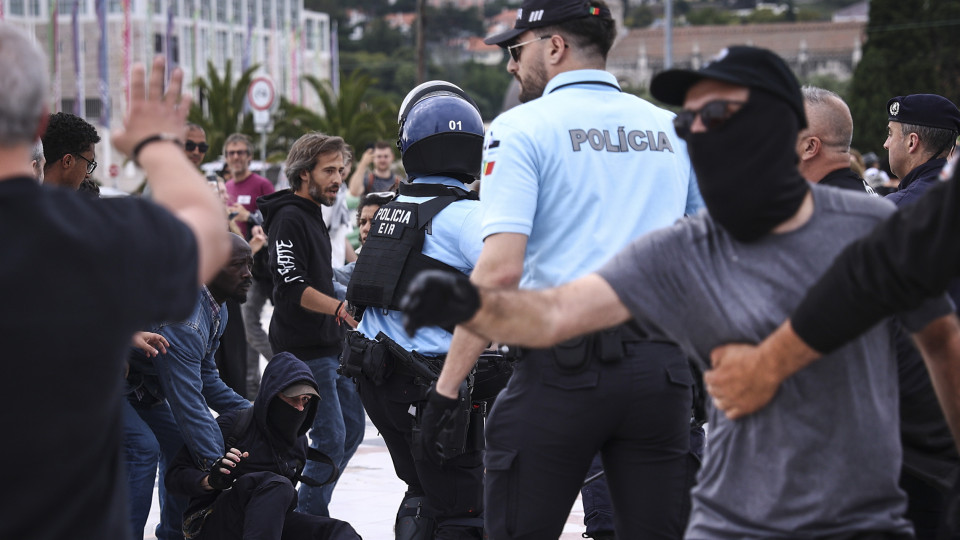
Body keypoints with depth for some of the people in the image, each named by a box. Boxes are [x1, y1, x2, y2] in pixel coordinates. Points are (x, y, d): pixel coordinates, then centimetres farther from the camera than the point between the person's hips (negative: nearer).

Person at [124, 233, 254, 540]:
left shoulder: (218, 310, -1)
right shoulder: (182, 316, -35)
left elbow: (205, 378, 8)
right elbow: (186, 400, -38)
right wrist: (215, 463, -39)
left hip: (141, 386, 11)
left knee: (179, 442, 7)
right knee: (141, 447, -24)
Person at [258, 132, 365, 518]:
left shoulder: (312, 215, 16)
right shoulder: (289, 218, -15)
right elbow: (292, 288, -25)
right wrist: (340, 308, -33)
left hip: (330, 344, 10)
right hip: (304, 350, -10)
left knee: (352, 428, 13)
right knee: (331, 438, -10)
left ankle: (310, 510, 21)